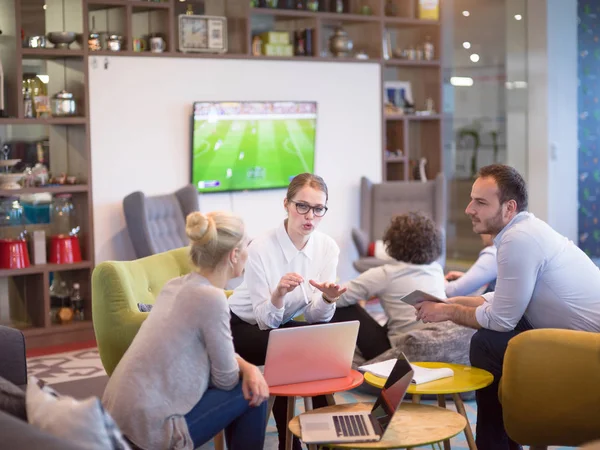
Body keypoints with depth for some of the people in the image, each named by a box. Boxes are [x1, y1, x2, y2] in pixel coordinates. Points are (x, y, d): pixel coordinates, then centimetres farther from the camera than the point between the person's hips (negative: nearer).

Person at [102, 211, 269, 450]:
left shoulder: (177, 285, 8)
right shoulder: (210, 297, -18)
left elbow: (218, 351, 19)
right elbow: (226, 379, -9)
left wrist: (248, 367, 1)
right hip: (150, 426, -9)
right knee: (252, 392, 6)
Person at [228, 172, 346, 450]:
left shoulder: (328, 247, -12)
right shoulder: (261, 248, -25)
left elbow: (315, 317, -9)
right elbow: (265, 320, -23)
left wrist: (328, 298, -32)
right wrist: (278, 294, -44)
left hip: (281, 324, 4)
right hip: (242, 326, -4)